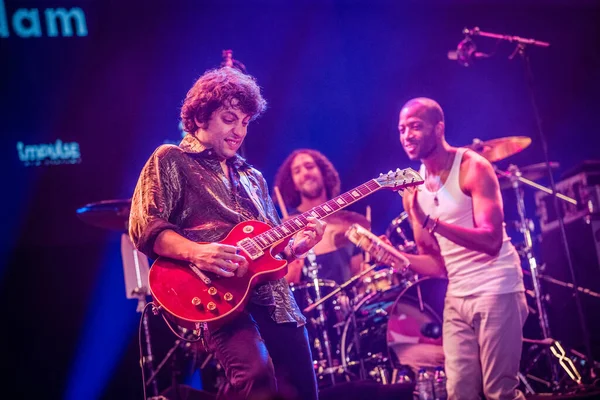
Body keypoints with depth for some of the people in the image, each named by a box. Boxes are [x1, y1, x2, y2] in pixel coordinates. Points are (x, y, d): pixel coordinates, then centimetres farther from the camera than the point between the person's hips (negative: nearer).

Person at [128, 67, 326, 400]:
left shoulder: (252, 178, 26)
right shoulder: (171, 160, 6)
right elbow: (143, 226, -8)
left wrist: (296, 245, 3)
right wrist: (196, 252, -24)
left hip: (273, 298, 7)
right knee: (257, 373, -33)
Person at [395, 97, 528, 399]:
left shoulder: (472, 168, -9)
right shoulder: (414, 188, 10)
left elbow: (491, 241, -22)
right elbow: (438, 263, 12)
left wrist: (430, 222, -32)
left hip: (496, 290, -6)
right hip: (456, 297, 6)